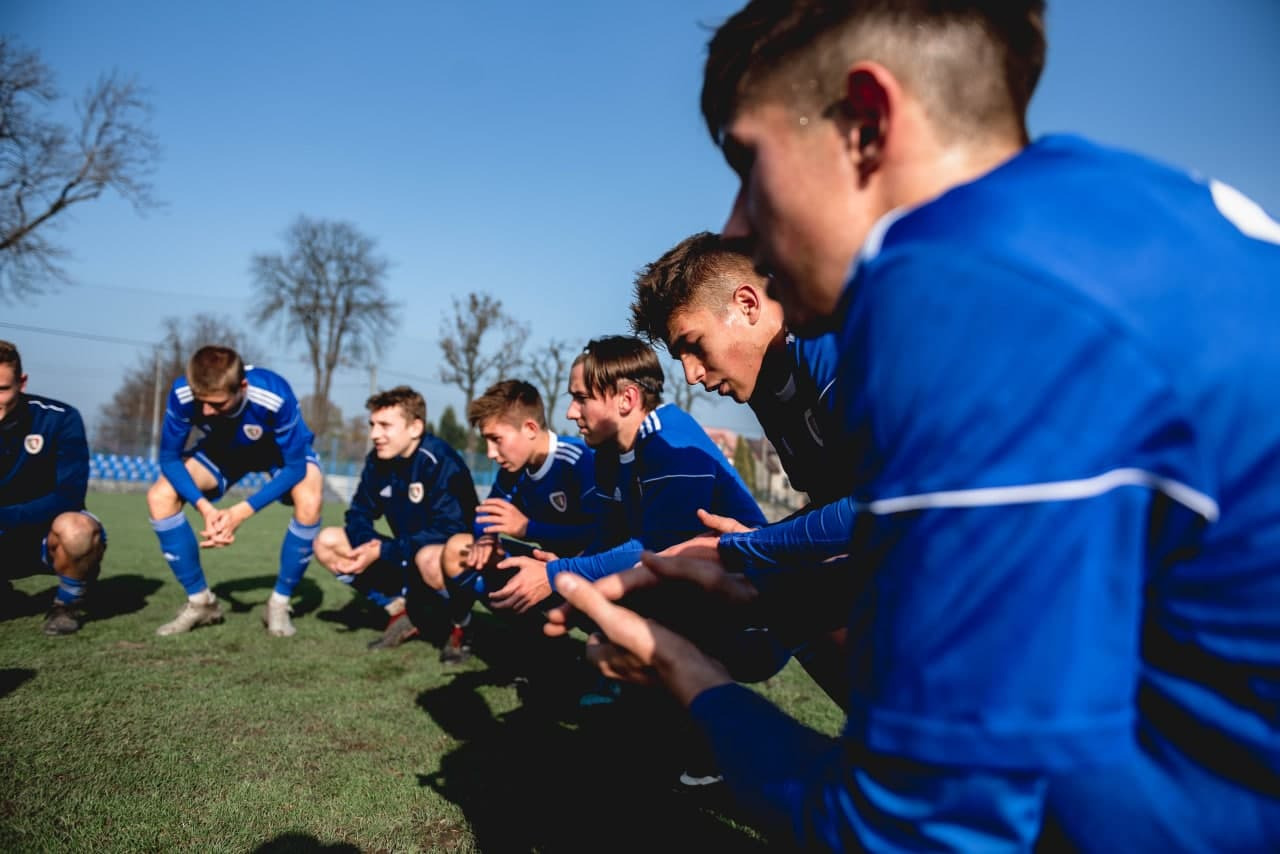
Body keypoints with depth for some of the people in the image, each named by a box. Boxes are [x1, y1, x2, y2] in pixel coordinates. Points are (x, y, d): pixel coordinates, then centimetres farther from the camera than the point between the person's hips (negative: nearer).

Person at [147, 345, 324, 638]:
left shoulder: (275, 397, -41)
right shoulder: (182, 394, -33)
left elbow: (295, 466, -32)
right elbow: (169, 458, -20)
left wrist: (241, 512, -39)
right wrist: (205, 507, -35)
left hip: (282, 450, -3)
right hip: (223, 450, 3)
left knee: (309, 503, -33)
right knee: (160, 497, -18)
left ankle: (280, 602, -11)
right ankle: (200, 601, -1)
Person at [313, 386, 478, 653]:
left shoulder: (441, 462, -21)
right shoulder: (378, 461, -1)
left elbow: (448, 531, -27)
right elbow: (359, 515, 5)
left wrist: (382, 552, -27)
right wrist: (368, 544, -20)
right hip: (407, 559, 7)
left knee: (430, 559, -42)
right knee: (327, 543, -2)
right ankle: (400, 611, 1)